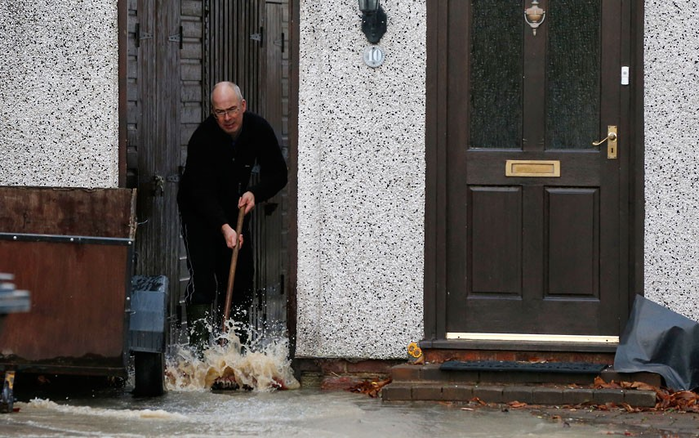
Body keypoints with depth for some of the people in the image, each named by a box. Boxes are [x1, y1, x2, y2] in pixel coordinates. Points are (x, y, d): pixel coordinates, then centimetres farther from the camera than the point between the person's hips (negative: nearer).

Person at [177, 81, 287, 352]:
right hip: (199, 213, -5)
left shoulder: (259, 130, -12)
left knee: (241, 277, 3)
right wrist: (224, 227, -40)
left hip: (235, 211, 5)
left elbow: (278, 174, -3)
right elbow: (201, 191, -29)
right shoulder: (202, 139, -26)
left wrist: (255, 193, -23)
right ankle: (198, 347, -20)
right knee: (203, 279, -17)